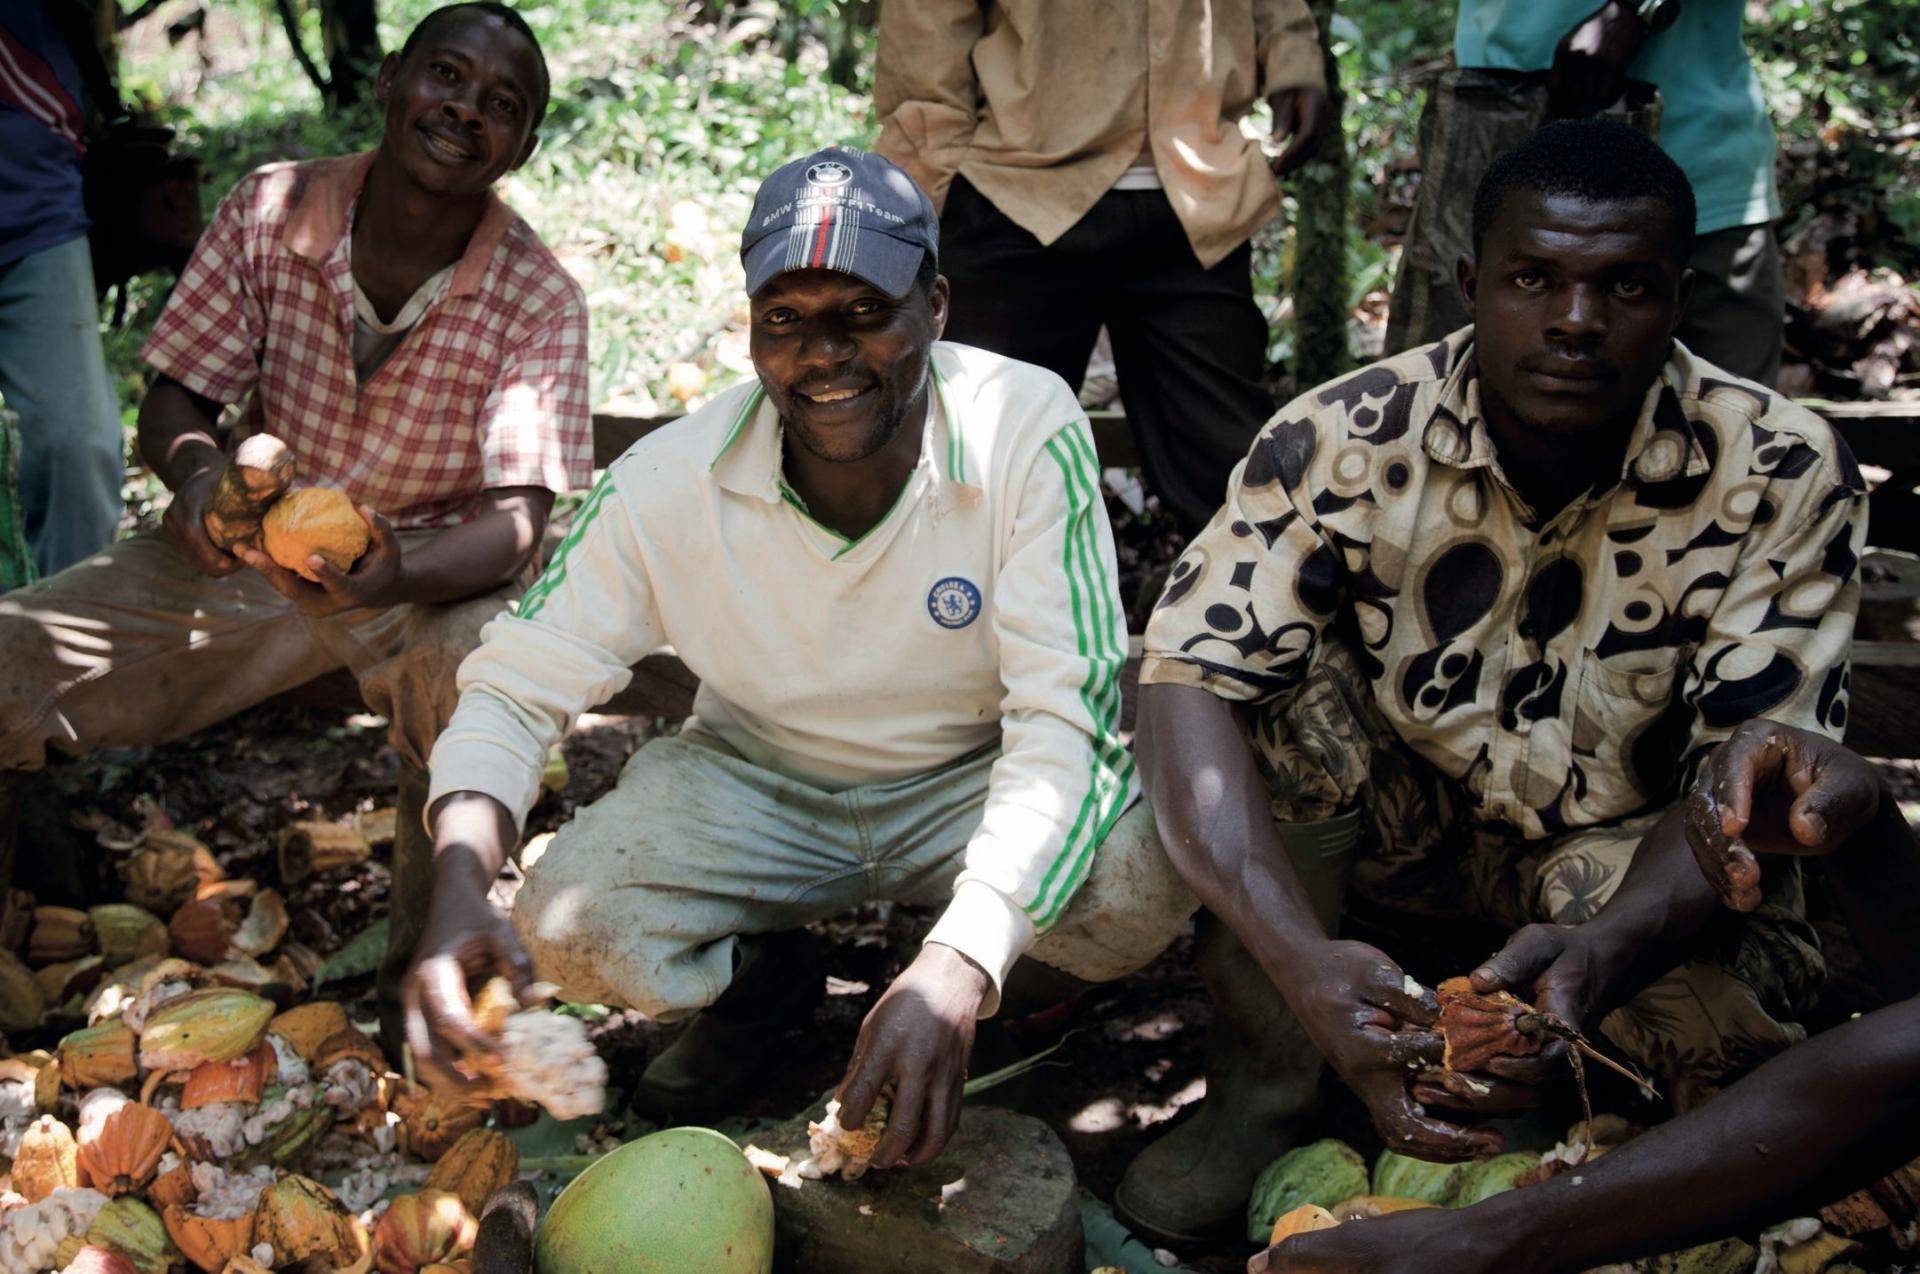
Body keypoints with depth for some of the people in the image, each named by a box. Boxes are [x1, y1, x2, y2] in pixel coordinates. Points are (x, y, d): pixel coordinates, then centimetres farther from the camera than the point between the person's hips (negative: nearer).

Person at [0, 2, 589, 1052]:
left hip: (432, 564, -2)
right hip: (250, 544, 3)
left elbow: (517, 520, -21)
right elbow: (172, 401, -2)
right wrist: (200, 472, -28)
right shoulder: (269, 211, -7)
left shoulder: (538, 298, -14)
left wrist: (392, 580, -43)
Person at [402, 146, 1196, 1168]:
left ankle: (1007, 984, 6)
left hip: (976, 777, -1)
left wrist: (954, 973, -44)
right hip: (756, 784, 2)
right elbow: (516, 688, -13)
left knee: (1141, 885, -32)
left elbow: (1063, 716, -30)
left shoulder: (1027, 431, -26)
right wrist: (459, 886, -35)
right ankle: (760, 982, 11)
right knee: (566, 926, -25)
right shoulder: (669, 485, -20)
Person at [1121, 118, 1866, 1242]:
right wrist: (1297, 956, -47)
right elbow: (1187, 681, -30)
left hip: (1637, 859, 0)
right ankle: (1263, 1086, -13)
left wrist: (1605, 949, -46)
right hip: (1409, 826, 1)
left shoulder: (1783, 476, -19)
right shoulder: (1351, 442, -20)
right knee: (1269, 665, -28)